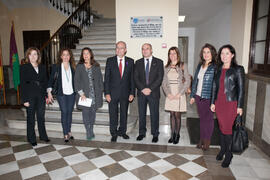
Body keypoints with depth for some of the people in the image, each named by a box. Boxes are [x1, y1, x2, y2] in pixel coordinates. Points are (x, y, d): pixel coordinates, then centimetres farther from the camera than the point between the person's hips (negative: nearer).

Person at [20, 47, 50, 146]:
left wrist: (46, 95, 2)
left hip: (41, 96, 3)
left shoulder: (42, 67, 8)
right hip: (30, 96, -3)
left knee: (41, 117, 12)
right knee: (31, 118, 8)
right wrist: (25, 99, -12)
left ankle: (43, 135, 27)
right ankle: (31, 139, 22)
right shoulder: (24, 67, -3)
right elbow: (22, 84, -7)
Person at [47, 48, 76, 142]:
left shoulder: (73, 67, 6)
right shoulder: (56, 67, -1)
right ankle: (65, 134, 8)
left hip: (71, 93, 2)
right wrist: (49, 92, -9)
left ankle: (69, 131, 24)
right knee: (64, 112, -1)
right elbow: (51, 79, -2)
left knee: (70, 112, 9)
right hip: (61, 93, -2)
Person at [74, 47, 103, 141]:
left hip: (95, 94, 1)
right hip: (84, 94, -1)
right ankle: (88, 133, 7)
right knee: (86, 113, -3)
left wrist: (100, 92, 0)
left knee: (93, 112, 6)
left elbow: (100, 80, 8)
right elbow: (76, 81, 0)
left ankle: (91, 131, 21)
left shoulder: (96, 66, 8)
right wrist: (81, 93, -10)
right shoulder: (79, 67, 4)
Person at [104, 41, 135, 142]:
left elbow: (132, 78, 3)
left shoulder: (130, 61, 3)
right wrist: (107, 93, -8)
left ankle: (122, 131, 32)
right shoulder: (110, 61, 0)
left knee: (124, 113, 13)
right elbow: (106, 78, -2)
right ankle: (114, 134, 23)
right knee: (113, 114, 6)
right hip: (113, 93, -1)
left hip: (125, 93, 1)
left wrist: (132, 93, -2)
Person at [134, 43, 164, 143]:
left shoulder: (159, 62, 3)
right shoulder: (138, 63, 9)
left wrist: (150, 89, -13)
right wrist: (142, 89, -11)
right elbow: (136, 78, 3)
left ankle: (155, 134, 18)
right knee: (141, 114, 9)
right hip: (141, 93, 2)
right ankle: (141, 133, 23)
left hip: (154, 93, -2)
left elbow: (160, 78, -5)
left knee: (154, 114, 4)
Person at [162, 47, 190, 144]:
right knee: (172, 115, 8)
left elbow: (187, 81, -4)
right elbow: (164, 82, 7)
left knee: (177, 115, 0)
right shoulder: (166, 67, 8)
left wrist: (179, 94, -10)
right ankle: (172, 135, 18)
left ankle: (177, 135, 16)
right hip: (170, 95, 3)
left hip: (179, 95, -3)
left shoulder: (182, 66, -1)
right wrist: (168, 93, -6)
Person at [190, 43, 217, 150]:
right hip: (199, 97, 6)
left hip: (209, 98, -5)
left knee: (208, 119, 8)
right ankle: (201, 139, 29)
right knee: (202, 118, 15)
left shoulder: (215, 67, -10)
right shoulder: (200, 65, 10)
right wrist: (192, 95, 12)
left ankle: (207, 141, 25)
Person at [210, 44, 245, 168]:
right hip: (219, 102, 5)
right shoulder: (218, 69, 9)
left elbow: (241, 89, -5)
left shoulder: (238, 69, -5)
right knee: (221, 127, 12)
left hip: (231, 103, -4)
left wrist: (240, 106, -6)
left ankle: (228, 154, 17)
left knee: (227, 128, -1)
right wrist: (213, 102, 10)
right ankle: (222, 149, 29)